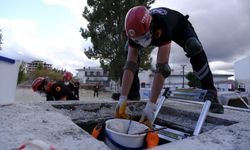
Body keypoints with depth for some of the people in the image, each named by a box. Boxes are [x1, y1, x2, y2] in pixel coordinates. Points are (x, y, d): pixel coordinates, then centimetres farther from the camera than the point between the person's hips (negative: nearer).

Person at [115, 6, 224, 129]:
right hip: (156, 34, 5)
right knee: (130, 51, -7)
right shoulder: (135, 31, -34)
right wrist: (122, 98, -43)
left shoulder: (162, 27, -49)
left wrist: (151, 105, -56)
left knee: (194, 49, -35)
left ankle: (210, 94, -18)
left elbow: (162, 68, -54)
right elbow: (130, 65, -38)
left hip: (179, 26, -4)